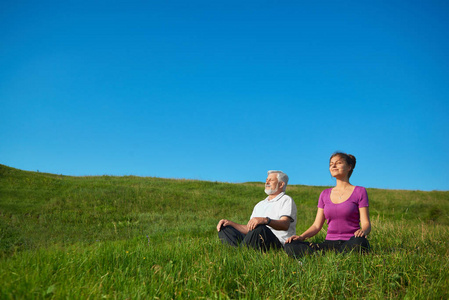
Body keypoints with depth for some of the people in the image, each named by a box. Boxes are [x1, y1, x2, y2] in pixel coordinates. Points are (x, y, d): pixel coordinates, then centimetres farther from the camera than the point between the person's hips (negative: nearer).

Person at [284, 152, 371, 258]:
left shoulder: (359, 192, 6)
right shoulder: (325, 194, 16)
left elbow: (366, 223, -1)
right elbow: (317, 225, 14)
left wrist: (363, 231, -26)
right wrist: (301, 237, -6)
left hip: (350, 243, -3)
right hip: (330, 244, 3)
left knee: (359, 242, -41)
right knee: (290, 246, -20)